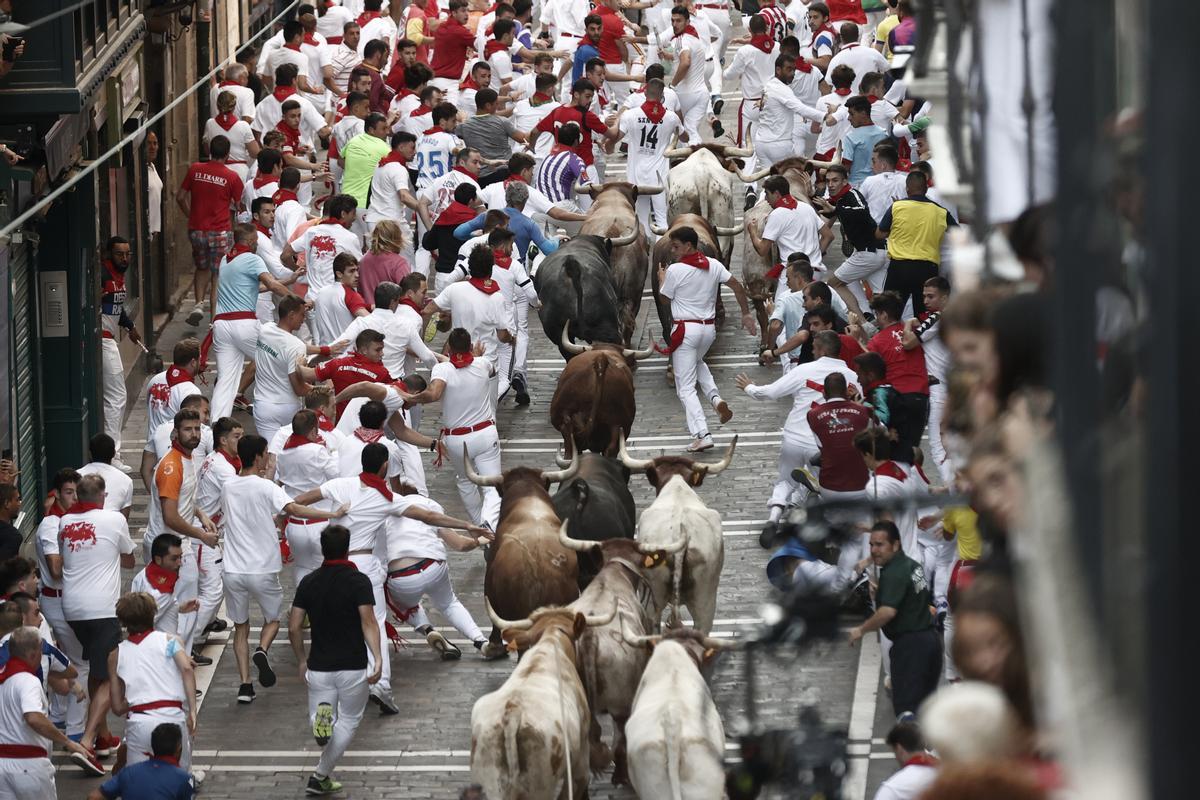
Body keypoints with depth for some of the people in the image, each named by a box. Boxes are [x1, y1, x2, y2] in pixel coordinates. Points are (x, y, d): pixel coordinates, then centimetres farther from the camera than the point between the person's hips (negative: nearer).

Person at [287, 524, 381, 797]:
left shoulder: (309, 582, 2)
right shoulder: (358, 581, -9)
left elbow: (294, 628, 2)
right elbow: (368, 623, -21)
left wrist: (302, 661, 15)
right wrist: (377, 658, -26)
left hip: (318, 667, 3)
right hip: (353, 667, -3)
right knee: (349, 721, 15)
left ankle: (322, 716, -20)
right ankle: (321, 776, 7)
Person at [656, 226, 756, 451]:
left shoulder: (675, 270, -12)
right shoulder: (714, 266, 4)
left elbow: (664, 299, -1)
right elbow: (737, 287, 4)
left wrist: (661, 279, 18)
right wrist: (746, 314, 11)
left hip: (685, 329, -6)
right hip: (709, 328, 6)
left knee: (686, 388, -1)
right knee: (697, 362, 37)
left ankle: (701, 435, -12)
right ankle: (716, 399, 13)